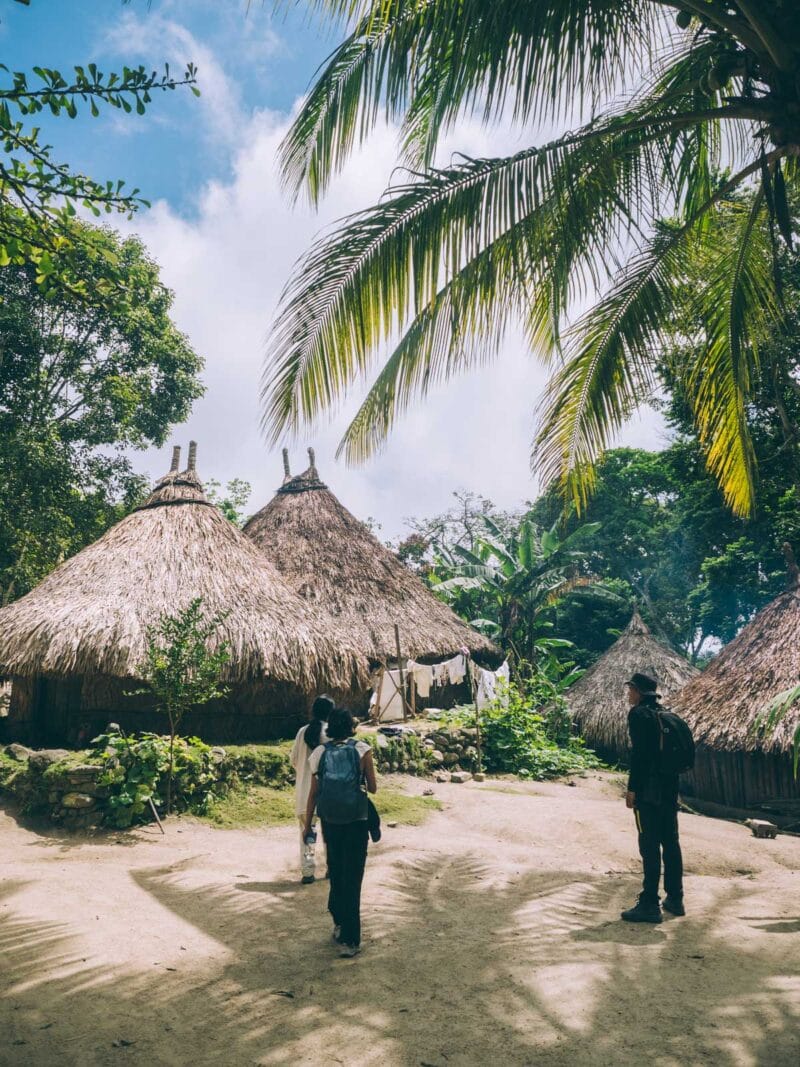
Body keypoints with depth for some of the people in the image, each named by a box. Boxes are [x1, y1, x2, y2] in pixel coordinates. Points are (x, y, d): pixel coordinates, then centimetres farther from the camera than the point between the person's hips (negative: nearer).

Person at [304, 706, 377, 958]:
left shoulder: (320, 752, -1)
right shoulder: (362, 749, -7)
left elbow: (314, 793, 1)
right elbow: (373, 788, -2)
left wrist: (307, 824, 10)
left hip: (330, 822, 3)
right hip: (356, 822, -3)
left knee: (336, 874, 21)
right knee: (352, 880, 4)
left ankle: (339, 925, 34)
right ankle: (349, 940, 6)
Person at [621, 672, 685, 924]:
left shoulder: (639, 714, -10)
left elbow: (639, 753, -17)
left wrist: (632, 788, -15)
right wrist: (672, 782, 21)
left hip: (648, 789, -8)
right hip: (670, 788, 8)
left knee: (649, 846, -5)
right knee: (671, 842, 14)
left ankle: (649, 905, -3)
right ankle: (675, 899, 22)